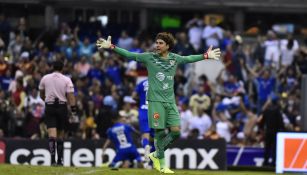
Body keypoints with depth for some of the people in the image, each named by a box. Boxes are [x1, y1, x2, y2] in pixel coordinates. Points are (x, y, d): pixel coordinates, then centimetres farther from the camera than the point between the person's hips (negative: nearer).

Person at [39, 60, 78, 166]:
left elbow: (41, 95, 15)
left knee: (52, 134, -7)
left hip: (49, 107, 0)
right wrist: (74, 112, -6)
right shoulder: (66, 80, -3)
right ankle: (60, 160, 14)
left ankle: (53, 159, -24)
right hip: (62, 107, 0)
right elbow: (71, 97, -9)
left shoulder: (45, 78, 3)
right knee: (60, 134, 11)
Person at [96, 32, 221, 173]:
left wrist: (206, 55, 31)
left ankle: (156, 155, 18)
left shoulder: (175, 58, 10)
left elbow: (189, 59, 27)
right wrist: (111, 47, -8)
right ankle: (161, 165, 6)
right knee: (159, 132, -5)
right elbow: (129, 55, -1)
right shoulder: (149, 57, -1)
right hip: (156, 100, -4)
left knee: (176, 131, -3)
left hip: (170, 101, 4)